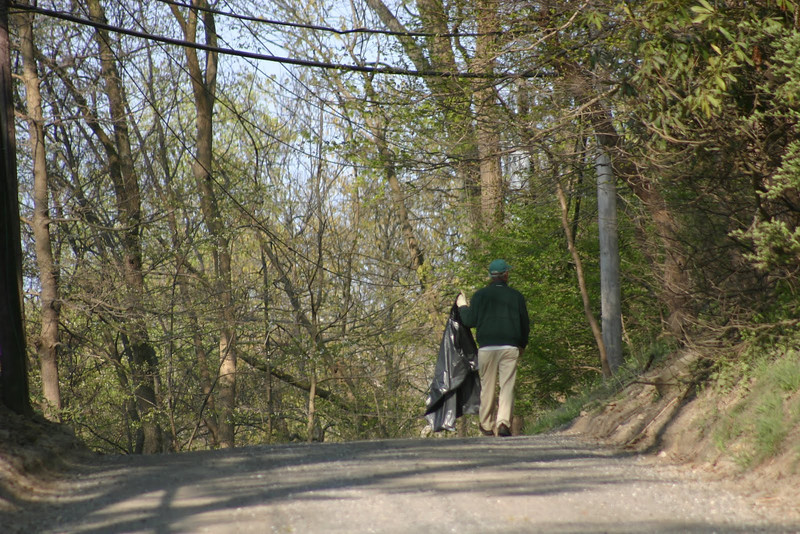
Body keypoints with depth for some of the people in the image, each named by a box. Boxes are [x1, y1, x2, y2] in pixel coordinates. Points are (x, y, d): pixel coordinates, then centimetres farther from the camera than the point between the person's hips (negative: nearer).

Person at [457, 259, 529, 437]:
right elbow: (525, 324, 13)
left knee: (487, 387, 8)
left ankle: (486, 425, 13)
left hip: (487, 347, 0)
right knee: (507, 386, -2)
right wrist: (522, 344, 29)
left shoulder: (480, 295, 3)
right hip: (510, 347, 0)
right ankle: (504, 422, -18)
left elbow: (470, 321, 2)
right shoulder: (516, 296, 8)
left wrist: (462, 306, 21)